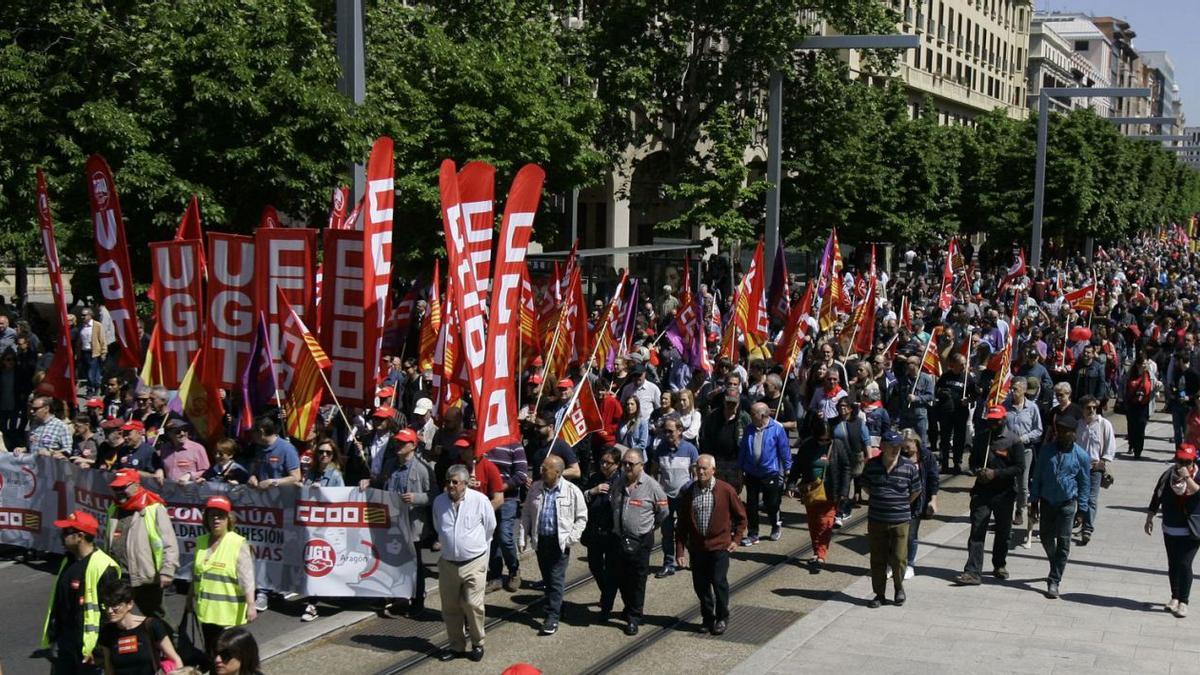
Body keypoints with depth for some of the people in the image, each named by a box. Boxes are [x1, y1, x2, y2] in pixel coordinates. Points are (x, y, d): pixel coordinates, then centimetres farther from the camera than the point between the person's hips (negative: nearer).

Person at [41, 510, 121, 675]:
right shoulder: (68, 561, 9)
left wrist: (98, 648, -19)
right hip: (64, 644, 9)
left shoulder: (103, 567, -19)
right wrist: (54, 637, 18)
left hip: (87, 648, -9)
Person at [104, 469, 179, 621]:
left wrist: (166, 571, -20)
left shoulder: (154, 509, -10)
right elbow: (107, 543, 20)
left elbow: (169, 544, -13)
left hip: (147, 580, -6)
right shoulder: (114, 510, 11)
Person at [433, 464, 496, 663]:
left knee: (472, 605, -6)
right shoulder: (439, 502, 2)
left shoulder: (480, 501, -10)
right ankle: (456, 645, 24)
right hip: (447, 563, 4)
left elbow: (490, 528, 6)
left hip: (474, 563, -4)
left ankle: (477, 644, 13)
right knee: (450, 607, 9)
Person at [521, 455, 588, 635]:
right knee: (547, 578, 13)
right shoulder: (535, 488, 2)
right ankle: (555, 606, 30)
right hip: (540, 540, 4)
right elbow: (526, 513, 13)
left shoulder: (572, 491, -9)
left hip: (560, 542, -4)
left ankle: (552, 618, -2)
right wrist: (527, 533, 5)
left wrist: (571, 538, -9)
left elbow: (582, 517, -2)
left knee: (556, 580, -4)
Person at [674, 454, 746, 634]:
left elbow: (741, 516, 5)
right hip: (697, 546, 3)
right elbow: (682, 522, 5)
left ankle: (722, 618, 13)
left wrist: (736, 539, 0)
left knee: (719, 581, -6)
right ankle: (708, 618, 25)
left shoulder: (726, 490, -6)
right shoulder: (688, 492, 1)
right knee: (700, 585, 7)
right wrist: (680, 548, 1)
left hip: (720, 545, -3)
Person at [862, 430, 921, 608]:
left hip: (900, 520, -2)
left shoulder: (909, 468, -8)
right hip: (876, 520, 2)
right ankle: (879, 594, 21)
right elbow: (866, 487, 14)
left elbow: (915, 492, 5)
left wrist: (901, 505, 8)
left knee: (898, 558, 0)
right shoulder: (871, 465, -3)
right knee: (877, 560, 8)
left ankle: (899, 587, 27)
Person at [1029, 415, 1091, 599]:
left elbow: (1085, 484, 0)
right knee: (1046, 537, 13)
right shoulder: (1046, 450, -2)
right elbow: (1037, 476, 5)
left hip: (1067, 503, -3)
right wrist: (1034, 500, 4)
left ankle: (1054, 581, -1)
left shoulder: (1081, 456, -7)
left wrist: (1081, 509, -2)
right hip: (1047, 501, 3)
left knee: (1063, 542, -5)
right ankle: (1056, 568, 39)